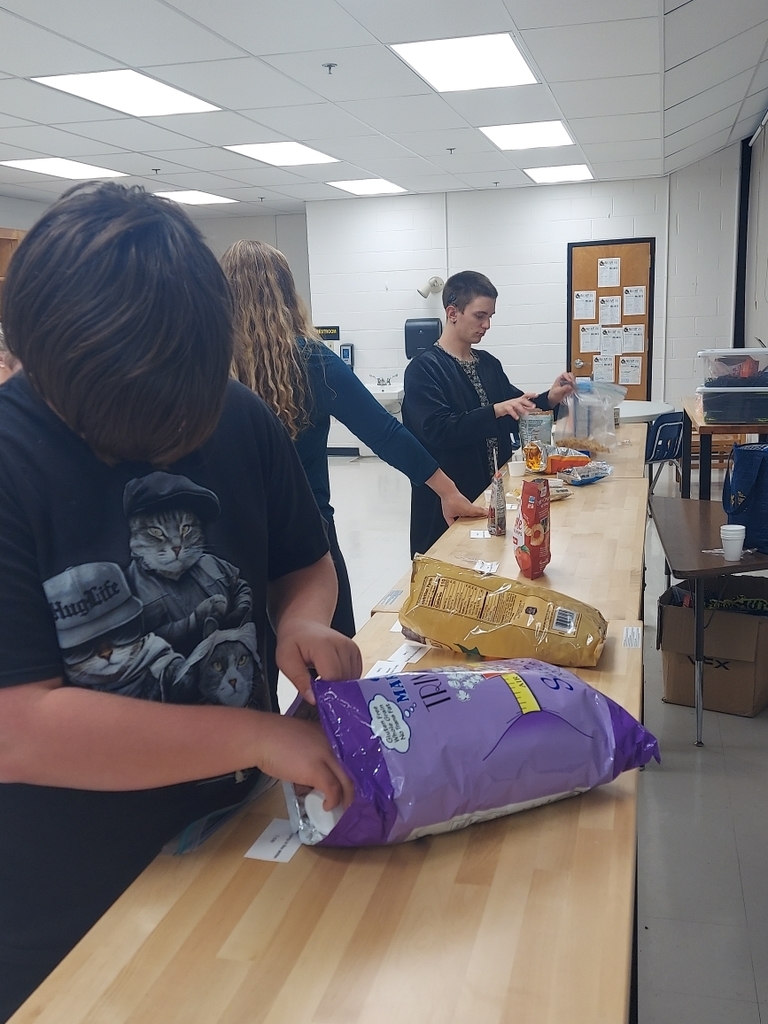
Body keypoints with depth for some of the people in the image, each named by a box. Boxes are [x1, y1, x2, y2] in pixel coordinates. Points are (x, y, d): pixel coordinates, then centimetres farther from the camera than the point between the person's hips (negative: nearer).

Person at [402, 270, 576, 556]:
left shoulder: (488, 363, 11)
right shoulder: (424, 368, -12)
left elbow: (516, 418, 15)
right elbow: (437, 431, -24)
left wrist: (549, 399, -4)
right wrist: (495, 411, -30)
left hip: (492, 492, 7)